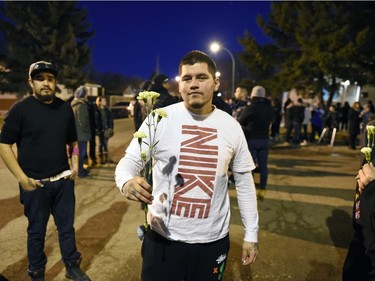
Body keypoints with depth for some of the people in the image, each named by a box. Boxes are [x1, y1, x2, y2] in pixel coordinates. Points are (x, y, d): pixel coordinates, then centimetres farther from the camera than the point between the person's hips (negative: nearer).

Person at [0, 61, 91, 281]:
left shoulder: (65, 108, 5)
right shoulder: (20, 109, -7)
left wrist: (75, 166, 1)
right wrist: (22, 178, -12)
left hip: (63, 180, 3)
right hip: (35, 183, -3)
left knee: (67, 226, 14)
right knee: (37, 231, 11)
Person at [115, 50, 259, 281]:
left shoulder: (231, 126, -1)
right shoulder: (160, 119, -9)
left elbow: (244, 181, 6)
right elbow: (130, 161, -5)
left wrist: (251, 233, 7)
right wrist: (127, 182, -30)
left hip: (213, 239, 2)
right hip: (164, 236, -2)